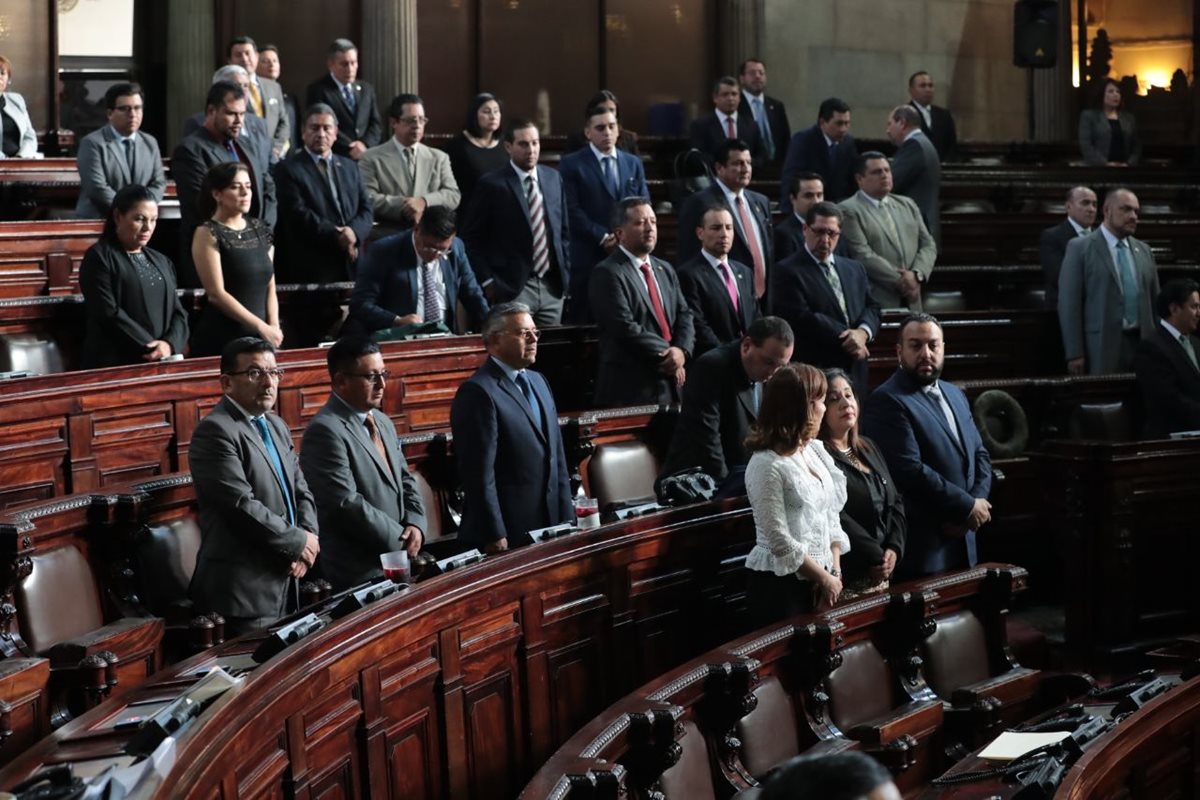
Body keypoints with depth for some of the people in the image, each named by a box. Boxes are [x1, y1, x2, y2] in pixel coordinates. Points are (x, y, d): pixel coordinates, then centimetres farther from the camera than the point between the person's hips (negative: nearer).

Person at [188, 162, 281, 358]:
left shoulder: (260, 230, 11)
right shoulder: (207, 234, -5)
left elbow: (269, 285, 11)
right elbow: (216, 294, -12)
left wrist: (273, 326, -6)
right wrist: (261, 327, -14)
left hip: (260, 340, 5)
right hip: (220, 340, -5)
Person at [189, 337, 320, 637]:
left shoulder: (277, 427, 16)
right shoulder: (215, 431, -13)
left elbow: (301, 492, 17)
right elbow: (242, 506, -20)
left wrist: (308, 538, -3)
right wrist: (299, 543, -11)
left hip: (284, 585, 9)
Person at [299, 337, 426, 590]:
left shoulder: (382, 422, 14)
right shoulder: (326, 431, -16)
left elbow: (405, 480, 19)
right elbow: (346, 504, -21)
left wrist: (415, 524, -1)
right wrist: (401, 539, -14)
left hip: (396, 562, 8)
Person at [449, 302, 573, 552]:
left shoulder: (538, 382, 16)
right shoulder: (478, 392, -12)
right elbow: (480, 475, -16)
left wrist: (567, 520, 13)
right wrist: (495, 538, -18)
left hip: (550, 529, 8)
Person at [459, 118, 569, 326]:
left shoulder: (553, 178, 10)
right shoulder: (492, 185, -6)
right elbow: (472, 238, -3)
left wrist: (565, 275, 12)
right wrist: (487, 283, -8)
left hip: (552, 286, 5)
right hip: (512, 289, -5)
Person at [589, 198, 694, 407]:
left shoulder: (665, 270, 19)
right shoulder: (607, 273, -8)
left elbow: (684, 315, 13)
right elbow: (626, 328, -15)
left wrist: (681, 350, -8)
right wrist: (668, 354, -10)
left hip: (670, 386, 7)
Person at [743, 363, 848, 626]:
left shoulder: (817, 451, 7)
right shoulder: (766, 465, -15)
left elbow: (831, 517, 10)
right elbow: (780, 541, -17)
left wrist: (835, 572, -1)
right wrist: (825, 578, -9)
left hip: (816, 582, 7)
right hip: (778, 584, -7)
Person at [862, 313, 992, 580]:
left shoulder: (955, 395, 16)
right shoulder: (886, 401, -12)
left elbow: (979, 454, 16)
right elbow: (911, 471, -20)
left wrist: (978, 502, -4)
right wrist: (967, 507, -13)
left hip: (962, 543, 8)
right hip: (922, 548, -8)